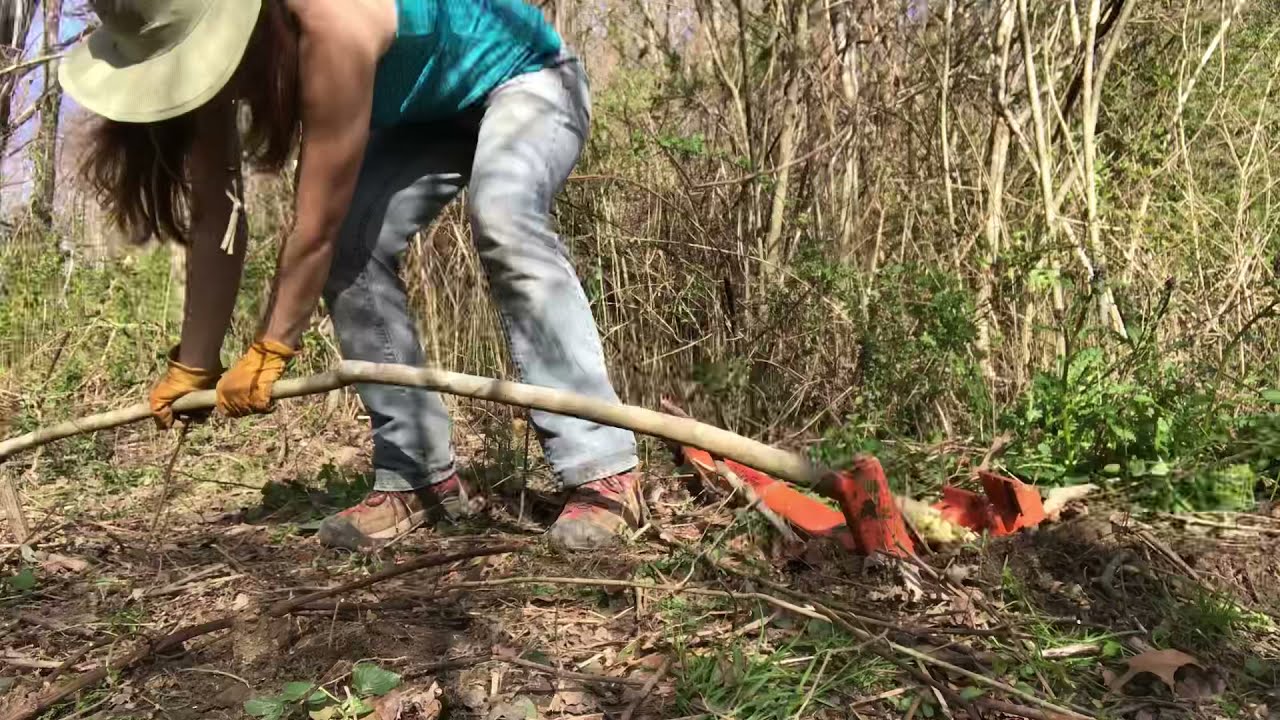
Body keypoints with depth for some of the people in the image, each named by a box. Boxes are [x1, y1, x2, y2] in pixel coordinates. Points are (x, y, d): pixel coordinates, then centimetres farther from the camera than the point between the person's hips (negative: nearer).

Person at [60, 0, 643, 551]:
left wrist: (268, 352, -22)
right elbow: (215, 220, -11)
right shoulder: (217, 48, -16)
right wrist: (194, 365, -10)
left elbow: (317, 225, -33)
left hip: (526, 77, -7)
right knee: (351, 252, -14)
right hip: (425, 112, 7)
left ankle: (603, 474, -32)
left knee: (503, 223, -35)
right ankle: (420, 478, -6)